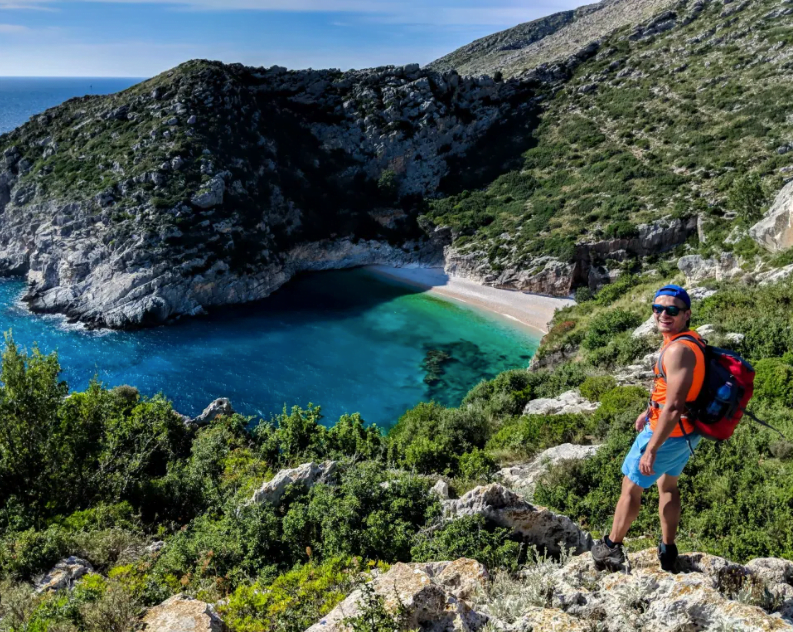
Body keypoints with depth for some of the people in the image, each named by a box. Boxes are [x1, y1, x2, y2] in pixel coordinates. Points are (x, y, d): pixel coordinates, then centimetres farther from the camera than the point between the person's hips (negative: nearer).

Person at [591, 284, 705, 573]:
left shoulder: (678, 350, -29)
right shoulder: (690, 339, 3)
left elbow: (674, 407, -32)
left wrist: (650, 450, -28)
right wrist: (650, 411, 27)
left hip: (669, 432, -9)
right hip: (687, 432, 9)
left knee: (631, 486, 8)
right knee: (668, 484, 25)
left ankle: (610, 548, 24)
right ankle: (667, 552, 38)